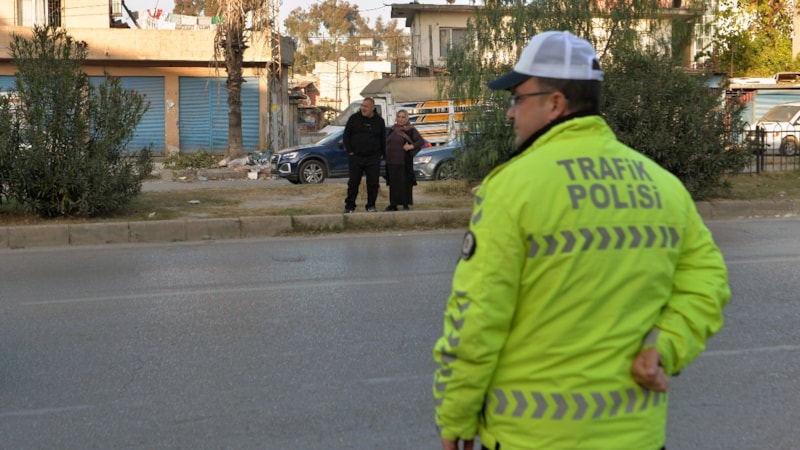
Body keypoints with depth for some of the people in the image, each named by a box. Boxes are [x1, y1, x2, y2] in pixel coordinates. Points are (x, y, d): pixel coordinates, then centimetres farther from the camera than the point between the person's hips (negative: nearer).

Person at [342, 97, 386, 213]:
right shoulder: (354, 118, 1)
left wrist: (382, 154, 7)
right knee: (353, 183, 1)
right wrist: (349, 151, -2)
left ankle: (371, 206, 13)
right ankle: (349, 206, 8)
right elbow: (346, 135, 5)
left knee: (373, 183, 2)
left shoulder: (379, 121, 5)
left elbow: (383, 139, 13)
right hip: (355, 157, -1)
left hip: (373, 158, 1)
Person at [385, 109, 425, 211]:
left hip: (404, 161, -5)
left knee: (404, 182, -3)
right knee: (393, 182, 6)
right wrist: (385, 153, 10)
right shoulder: (393, 129, 14)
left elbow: (421, 141, -7)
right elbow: (387, 141, 26)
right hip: (391, 161, 5)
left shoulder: (411, 130, -2)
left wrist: (411, 146, -22)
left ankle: (405, 204, 4)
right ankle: (393, 204, 11)